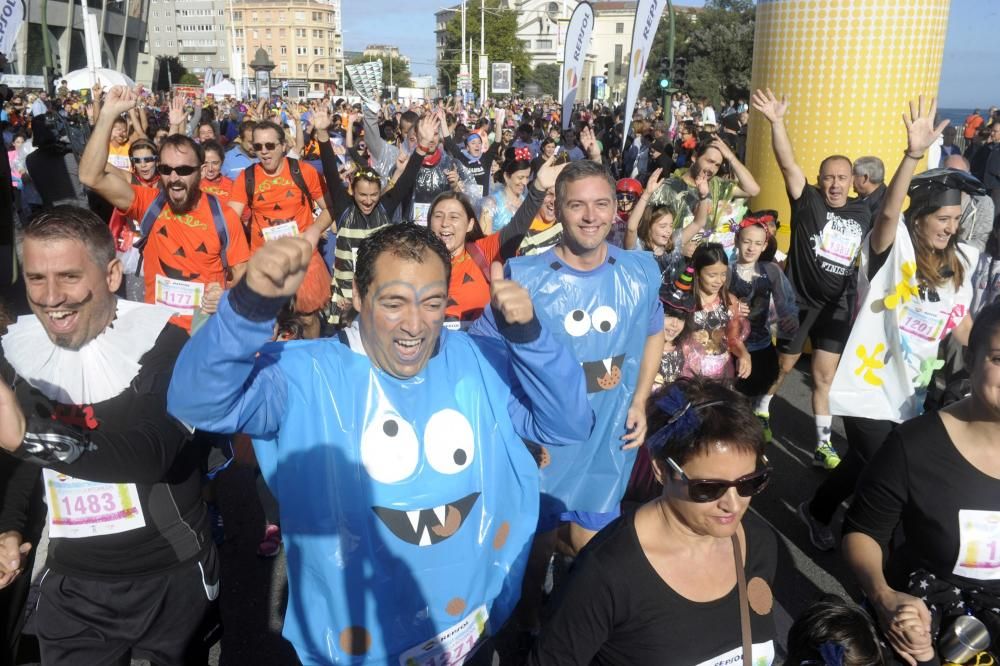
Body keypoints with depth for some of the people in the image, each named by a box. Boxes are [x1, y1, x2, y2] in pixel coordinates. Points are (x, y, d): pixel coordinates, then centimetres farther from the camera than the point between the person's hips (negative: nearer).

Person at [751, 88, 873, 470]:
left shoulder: (862, 214, 4)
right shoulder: (808, 202, -9)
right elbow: (788, 164, -24)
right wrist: (776, 122, -36)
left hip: (836, 306, 3)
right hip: (797, 299, -3)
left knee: (824, 376, 7)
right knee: (784, 366, 12)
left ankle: (824, 445, 16)